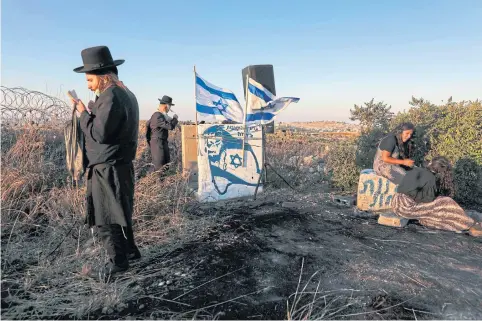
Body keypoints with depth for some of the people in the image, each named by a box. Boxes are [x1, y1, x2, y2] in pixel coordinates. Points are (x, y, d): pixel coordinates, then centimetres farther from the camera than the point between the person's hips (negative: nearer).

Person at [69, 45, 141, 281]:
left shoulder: (110, 96, -17)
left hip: (108, 168, -10)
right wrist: (90, 111, 11)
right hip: (119, 164, 10)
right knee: (117, 212, 20)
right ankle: (129, 250, 32)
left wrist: (83, 113, -7)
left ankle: (118, 262, 11)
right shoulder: (125, 93, 14)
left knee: (105, 218, 0)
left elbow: (98, 133, -20)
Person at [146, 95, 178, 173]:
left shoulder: (158, 114, 11)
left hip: (163, 143, 10)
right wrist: (175, 118, -6)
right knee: (159, 166, -7)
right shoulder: (158, 116, -20)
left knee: (166, 164, 14)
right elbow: (170, 126, -22)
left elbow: (147, 124, 24)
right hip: (157, 143, -10)